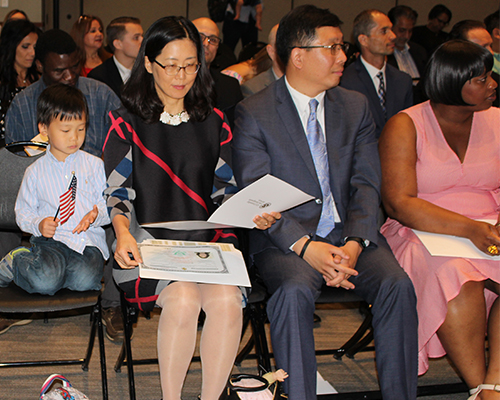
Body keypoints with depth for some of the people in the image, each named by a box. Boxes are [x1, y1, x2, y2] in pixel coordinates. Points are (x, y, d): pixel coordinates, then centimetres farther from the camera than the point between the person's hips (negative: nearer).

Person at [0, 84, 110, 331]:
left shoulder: (95, 165, 10)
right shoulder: (35, 171, 9)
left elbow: (108, 204, 10)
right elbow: (23, 212, 12)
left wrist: (97, 215, -13)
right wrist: (38, 224, -9)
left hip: (88, 239, 1)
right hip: (51, 238, -1)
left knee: (85, 278, -32)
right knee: (45, 280, -31)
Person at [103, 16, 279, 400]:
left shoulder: (214, 123, 17)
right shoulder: (128, 123, 8)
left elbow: (224, 189, 15)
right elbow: (118, 190, 3)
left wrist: (253, 213, -6)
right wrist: (123, 233, -17)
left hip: (207, 238, 2)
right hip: (148, 240, -2)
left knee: (226, 299, -29)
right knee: (182, 299, -32)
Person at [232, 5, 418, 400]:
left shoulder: (356, 106, 12)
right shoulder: (253, 113, 0)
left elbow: (367, 184, 5)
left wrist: (355, 242, -14)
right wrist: (306, 247, -22)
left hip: (350, 233, 3)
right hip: (285, 238, -3)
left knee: (397, 283, -23)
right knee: (295, 289, -34)